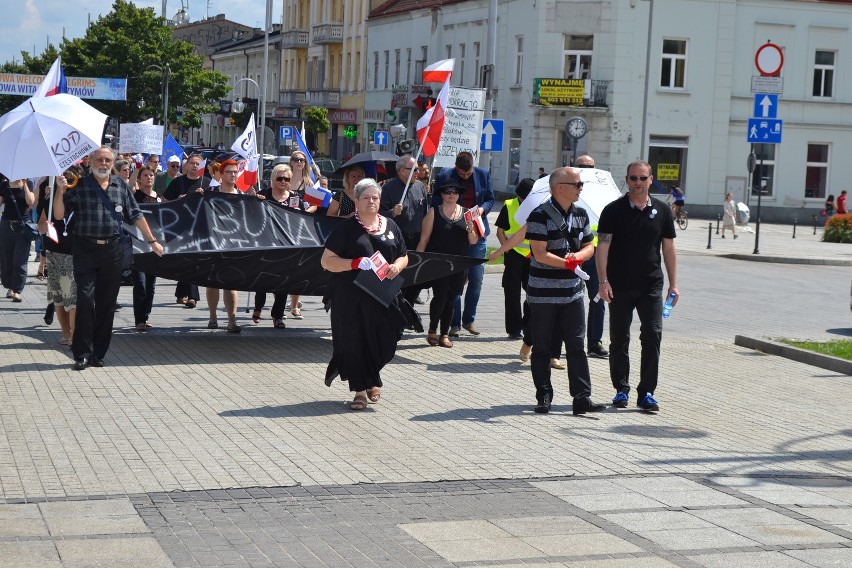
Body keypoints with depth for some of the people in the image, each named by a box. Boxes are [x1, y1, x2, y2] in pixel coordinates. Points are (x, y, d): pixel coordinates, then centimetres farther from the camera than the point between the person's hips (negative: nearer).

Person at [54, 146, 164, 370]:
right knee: (85, 300, -9)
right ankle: (82, 354, -4)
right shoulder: (79, 185, 3)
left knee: (107, 303, 6)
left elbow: (136, 216, 16)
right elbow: (59, 215, -2)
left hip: (112, 250, 3)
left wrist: (152, 241, 15)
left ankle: (99, 353, 14)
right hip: (85, 249, -3)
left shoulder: (120, 185, 12)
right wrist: (60, 190, -15)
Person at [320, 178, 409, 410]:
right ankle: (360, 391, 11)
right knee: (355, 342, -1)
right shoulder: (346, 228, -2)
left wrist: (396, 267, -4)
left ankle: (372, 380, 28)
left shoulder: (390, 226, 12)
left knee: (384, 342, 1)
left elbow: (404, 257, 20)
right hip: (351, 298, -3)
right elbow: (327, 260, -6)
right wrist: (356, 263, -19)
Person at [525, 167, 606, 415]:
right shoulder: (540, 216, -12)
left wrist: (578, 255, -8)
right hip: (543, 294, -5)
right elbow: (540, 254, -17)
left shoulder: (580, 214, 10)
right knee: (542, 348, 5)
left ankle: (582, 398, 0)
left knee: (577, 346, 0)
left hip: (572, 292, 5)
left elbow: (589, 246, 14)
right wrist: (567, 263, -26)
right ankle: (543, 397, 14)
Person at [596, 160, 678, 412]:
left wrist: (673, 284, 9)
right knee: (619, 339, 6)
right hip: (620, 286, -1)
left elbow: (669, 248, 12)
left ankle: (646, 392, -1)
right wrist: (603, 281, -13)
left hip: (651, 286, 1)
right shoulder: (613, 210, 0)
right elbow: (603, 247, -4)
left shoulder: (662, 211, 8)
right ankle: (621, 390, 18)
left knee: (653, 336, -7)